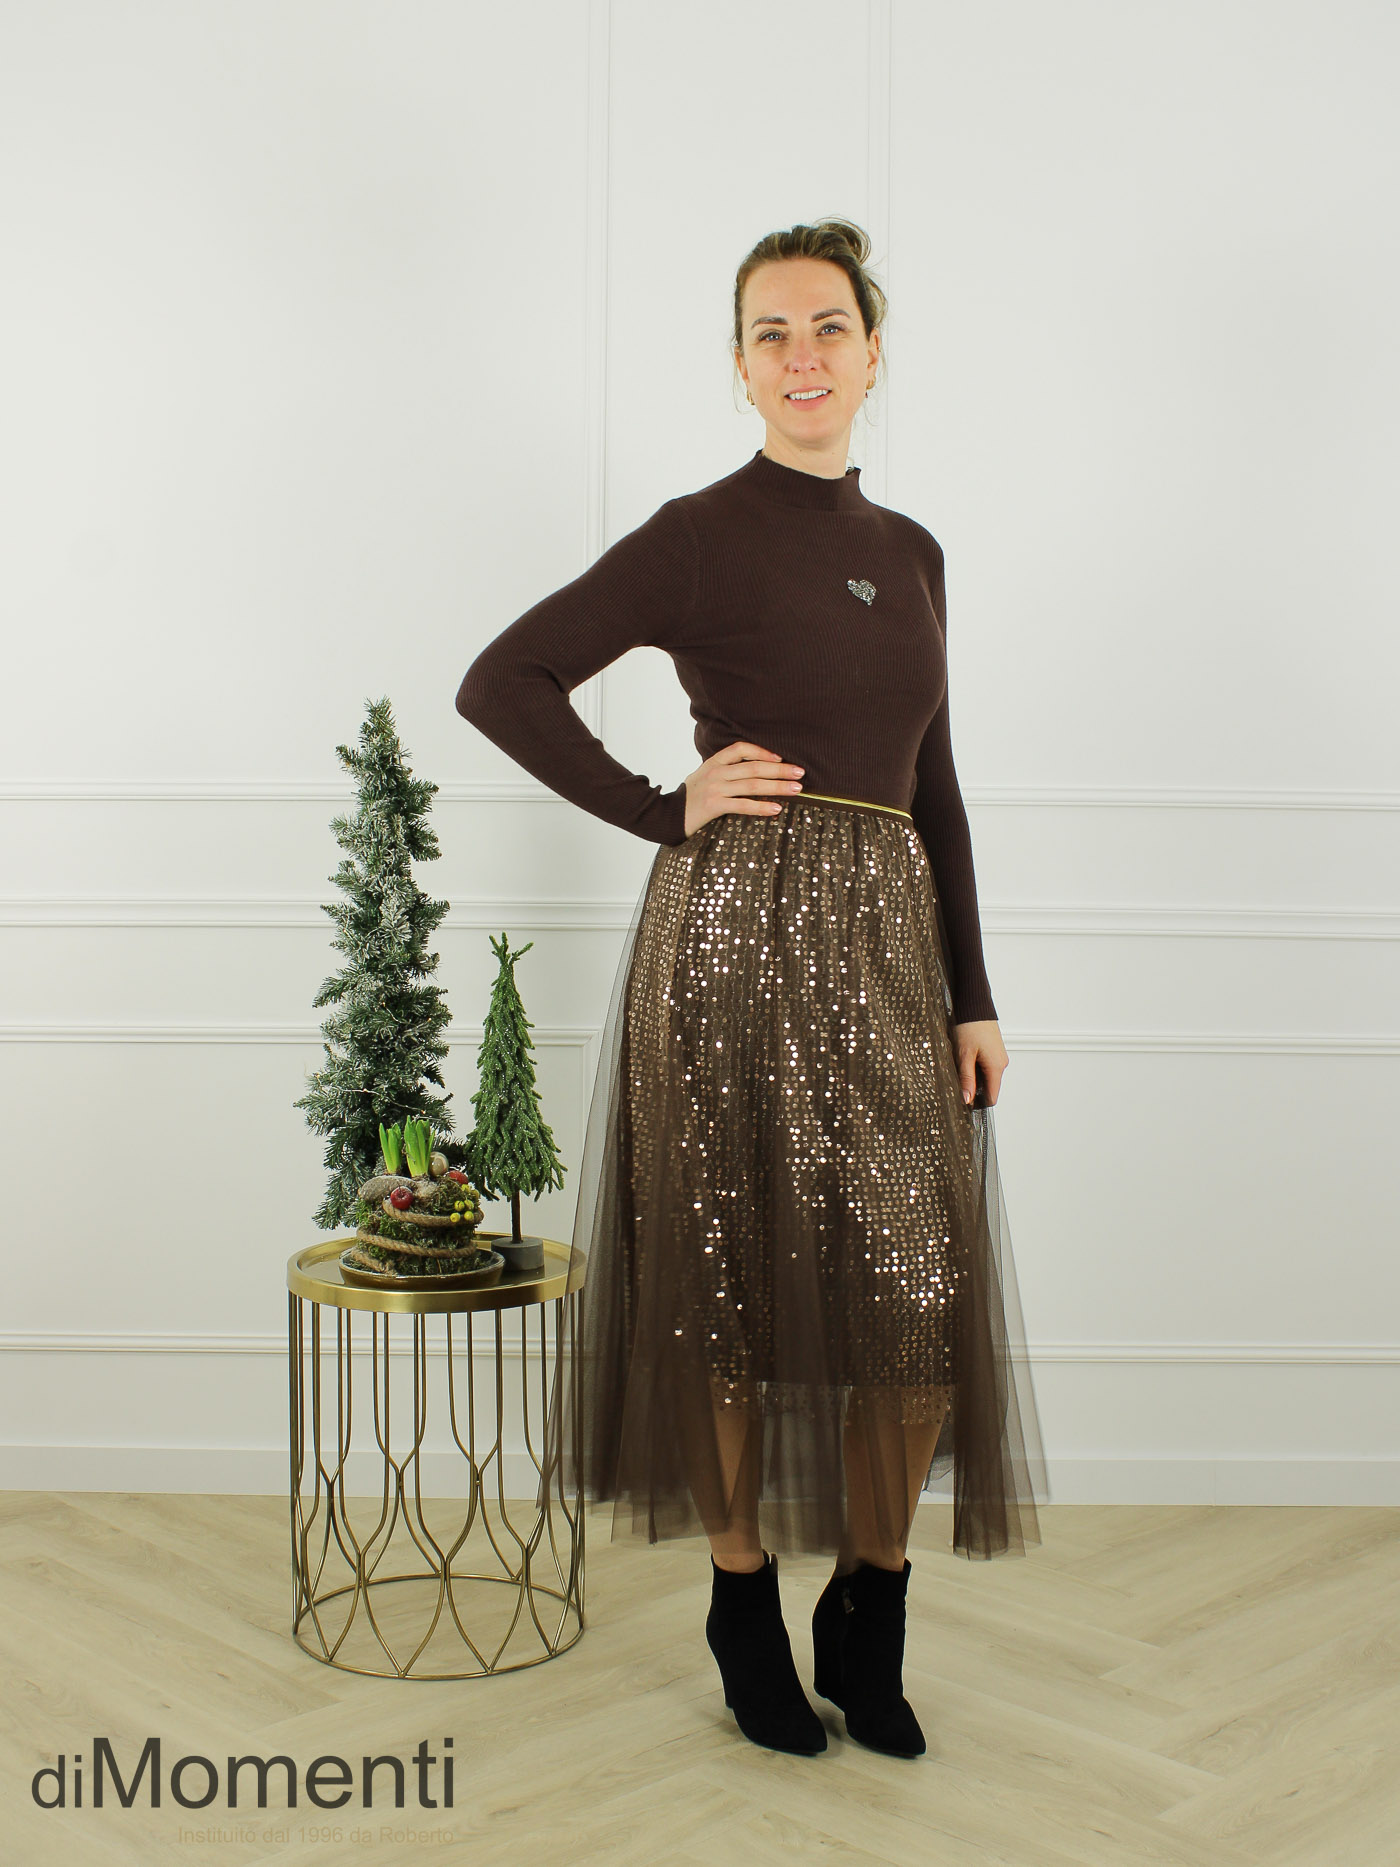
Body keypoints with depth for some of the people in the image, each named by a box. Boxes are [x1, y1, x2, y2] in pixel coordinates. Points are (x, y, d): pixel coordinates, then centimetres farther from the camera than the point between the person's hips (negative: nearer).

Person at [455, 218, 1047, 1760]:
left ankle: (867, 1622, 21)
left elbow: (934, 788, 16)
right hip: (737, 932, -5)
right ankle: (745, 1614, 23)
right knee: (740, 1279, 3)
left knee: (924, 1284, 1)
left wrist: (974, 994, 11)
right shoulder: (700, 536, -2)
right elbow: (501, 681, -6)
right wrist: (666, 812, -7)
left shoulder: (911, 553, 15)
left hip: (889, 938, 5)